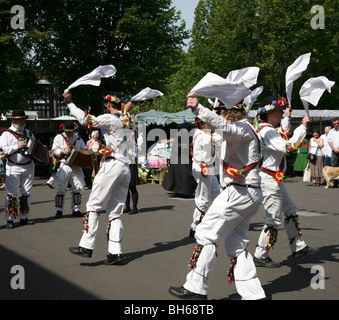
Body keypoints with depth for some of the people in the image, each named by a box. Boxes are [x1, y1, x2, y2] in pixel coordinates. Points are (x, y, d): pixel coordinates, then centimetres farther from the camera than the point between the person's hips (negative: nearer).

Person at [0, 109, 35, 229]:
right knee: (12, 194, -6)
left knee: (27, 193, 8)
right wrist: (17, 146, -19)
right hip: (13, 168, -5)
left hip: (28, 166, 5)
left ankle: (24, 217, 17)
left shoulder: (28, 133, 15)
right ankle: (10, 220, -1)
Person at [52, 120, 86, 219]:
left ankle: (76, 209, 10)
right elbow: (54, 150, -1)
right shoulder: (59, 138, 6)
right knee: (61, 188, -6)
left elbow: (84, 151, 19)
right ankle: (59, 210, 2)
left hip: (76, 166, 3)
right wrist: (63, 151, -19)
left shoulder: (78, 139, 15)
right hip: (64, 166, -3)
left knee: (77, 188, 1)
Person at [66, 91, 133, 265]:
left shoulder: (110, 119, -6)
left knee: (93, 206, -2)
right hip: (126, 169, 8)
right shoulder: (126, 119, 15)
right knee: (115, 212, 8)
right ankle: (115, 251, 2)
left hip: (112, 166, -8)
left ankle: (86, 246, -4)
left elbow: (86, 120, -8)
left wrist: (69, 103, 0)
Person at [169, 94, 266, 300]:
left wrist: (198, 108, -42)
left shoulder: (241, 127, -10)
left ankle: (196, 288, 2)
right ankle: (254, 293, 11)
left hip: (240, 192, -10)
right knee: (236, 244, 13)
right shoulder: (248, 130, 21)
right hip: (252, 193, 10)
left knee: (207, 234, -3)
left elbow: (222, 126, -32)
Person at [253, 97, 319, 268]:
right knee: (273, 220, -4)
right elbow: (288, 147, -32)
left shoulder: (266, 129, 12)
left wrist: (287, 118, 37)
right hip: (269, 180, -11)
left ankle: (298, 247, 31)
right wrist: (303, 126, -23)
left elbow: (281, 136, 35)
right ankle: (260, 257, 5)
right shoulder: (266, 131, -21)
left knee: (290, 210, 20)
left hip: (275, 179, 11)